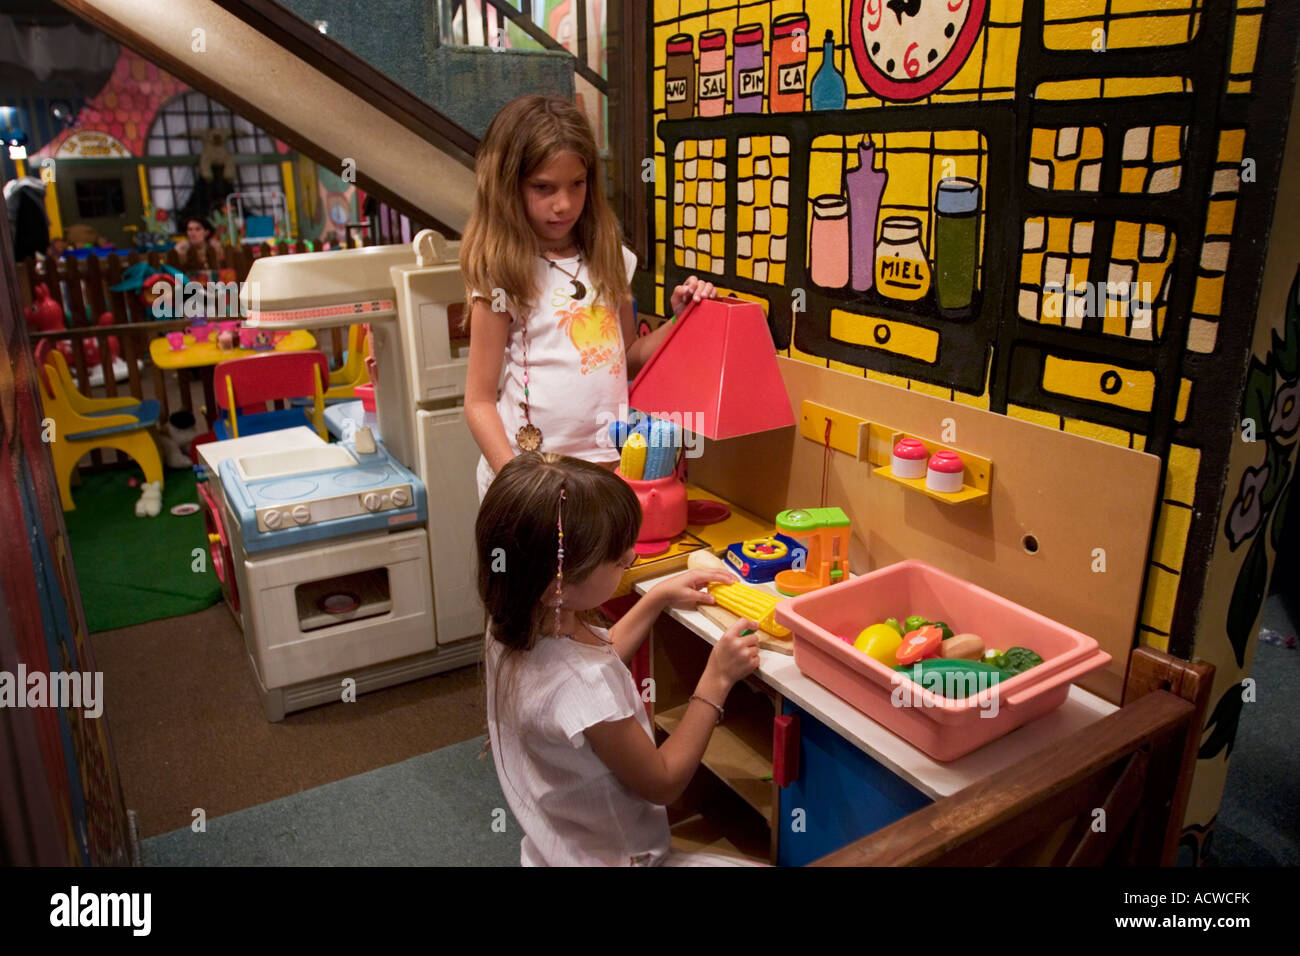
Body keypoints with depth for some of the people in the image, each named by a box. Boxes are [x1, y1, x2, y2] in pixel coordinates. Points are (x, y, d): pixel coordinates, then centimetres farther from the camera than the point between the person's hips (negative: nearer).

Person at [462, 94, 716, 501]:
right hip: (531, 470, -4)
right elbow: (480, 402, -7)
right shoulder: (501, 277, -8)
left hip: (609, 463, 4)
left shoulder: (609, 259, 6)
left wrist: (678, 320, 2)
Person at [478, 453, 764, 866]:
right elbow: (662, 783, -21)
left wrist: (658, 597, 6)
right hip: (611, 858, -8)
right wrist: (716, 680, -18)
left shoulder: (514, 626, -13)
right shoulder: (580, 688, -38)